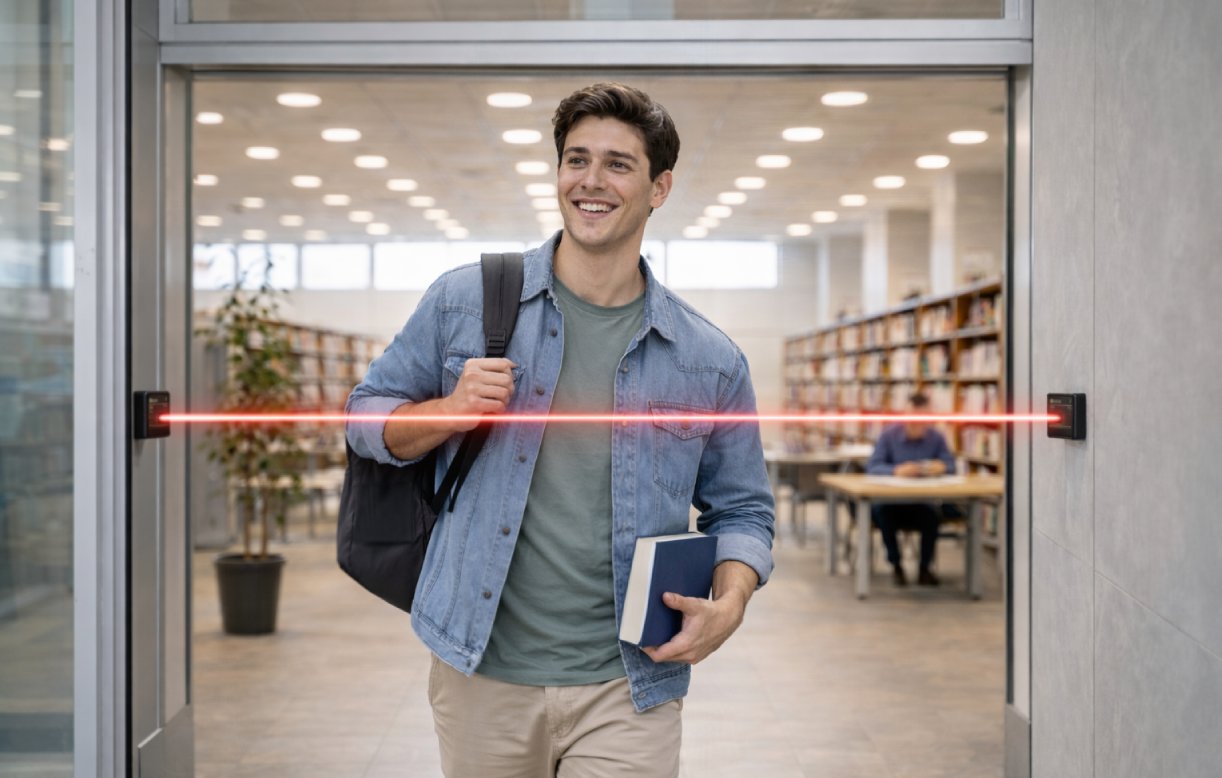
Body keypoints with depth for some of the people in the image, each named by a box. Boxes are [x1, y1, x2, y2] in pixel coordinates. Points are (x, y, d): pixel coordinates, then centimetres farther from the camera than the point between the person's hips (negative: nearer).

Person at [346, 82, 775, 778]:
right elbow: (367, 416, 9)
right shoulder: (463, 302, 1)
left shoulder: (710, 361, 2)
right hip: (480, 674, 1)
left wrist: (729, 605, -9)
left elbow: (741, 509, 10)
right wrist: (452, 410, -12)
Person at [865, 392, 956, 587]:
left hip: (921, 503, 1)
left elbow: (950, 464, -2)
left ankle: (925, 568, -11)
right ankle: (896, 566, -12)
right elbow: (872, 466, -13)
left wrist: (942, 467, -27)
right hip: (890, 500, -1)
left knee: (933, 516, -31)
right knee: (883, 514, -34)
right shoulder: (889, 435, -5)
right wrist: (896, 470, -32)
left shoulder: (936, 438, 1)